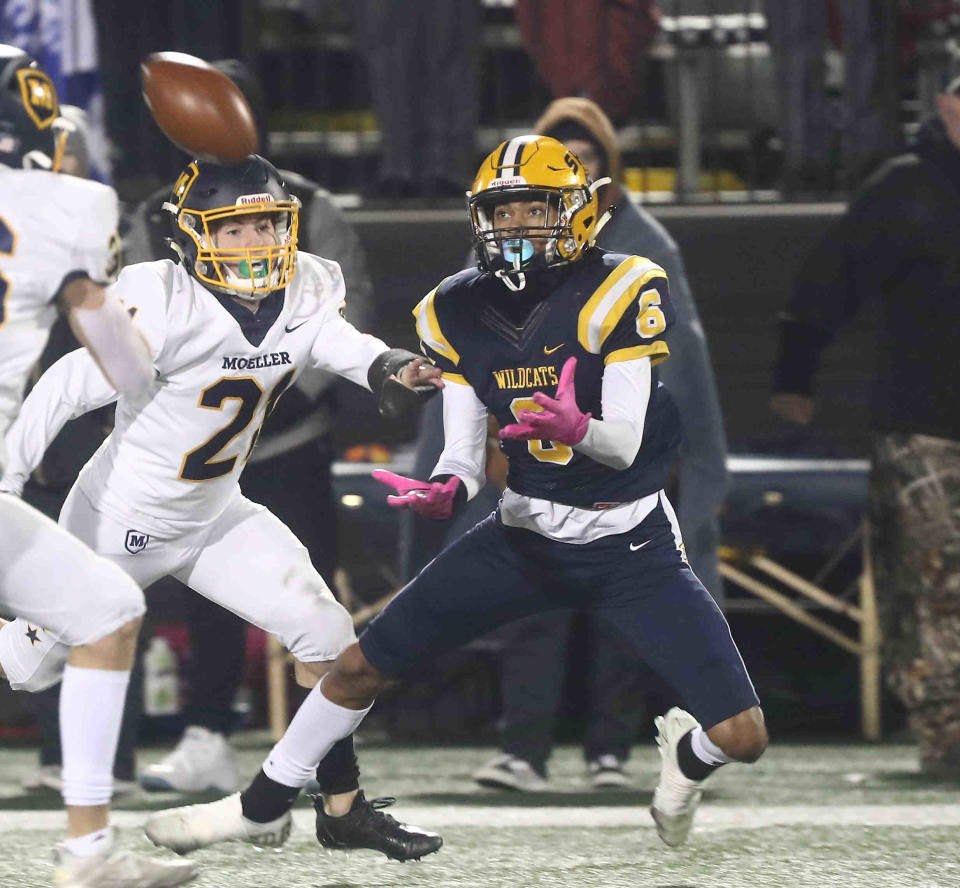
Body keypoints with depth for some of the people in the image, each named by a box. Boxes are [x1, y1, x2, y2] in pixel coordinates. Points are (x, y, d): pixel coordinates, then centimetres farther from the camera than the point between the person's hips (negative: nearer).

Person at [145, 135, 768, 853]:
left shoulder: (621, 293, -19)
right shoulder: (456, 314, -3)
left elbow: (625, 444, -21)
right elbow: (464, 453, -2)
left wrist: (578, 429, -44)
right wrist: (444, 491, -26)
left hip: (631, 545, -4)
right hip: (524, 536, 4)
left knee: (742, 738, -13)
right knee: (360, 668, 1)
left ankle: (685, 754, 25)